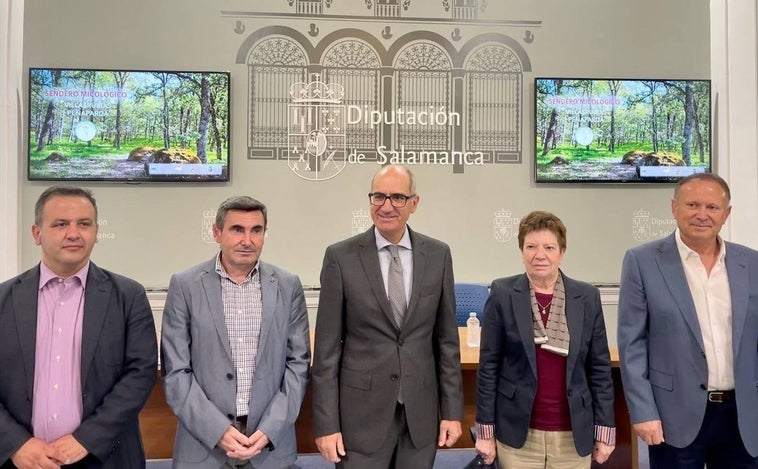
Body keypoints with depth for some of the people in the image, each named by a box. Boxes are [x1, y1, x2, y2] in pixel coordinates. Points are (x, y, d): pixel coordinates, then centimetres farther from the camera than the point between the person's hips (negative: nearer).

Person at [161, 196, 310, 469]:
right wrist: (218, 430, -13)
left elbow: (298, 362, 0)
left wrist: (269, 429, -9)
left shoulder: (288, 286, 0)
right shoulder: (185, 286, -4)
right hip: (204, 442, -1)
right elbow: (176, 371, -5)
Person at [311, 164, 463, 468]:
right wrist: (326, 423, -7)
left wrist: (452, 410, 4)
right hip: (362, 413, -2)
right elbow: (327, 347, -5)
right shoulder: (341, 257, -7)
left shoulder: (438, 255, 0)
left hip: (422, 412, 2)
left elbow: (447, 339, 5)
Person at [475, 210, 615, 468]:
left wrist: (604, 430, 2)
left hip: (574, 435, 2)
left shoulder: (587, 297, -1)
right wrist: (486, 429, -4)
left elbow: (600, 368, 3)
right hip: (517, 433, -2)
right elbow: (488, 366, -4)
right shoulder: (502, 294, -6)